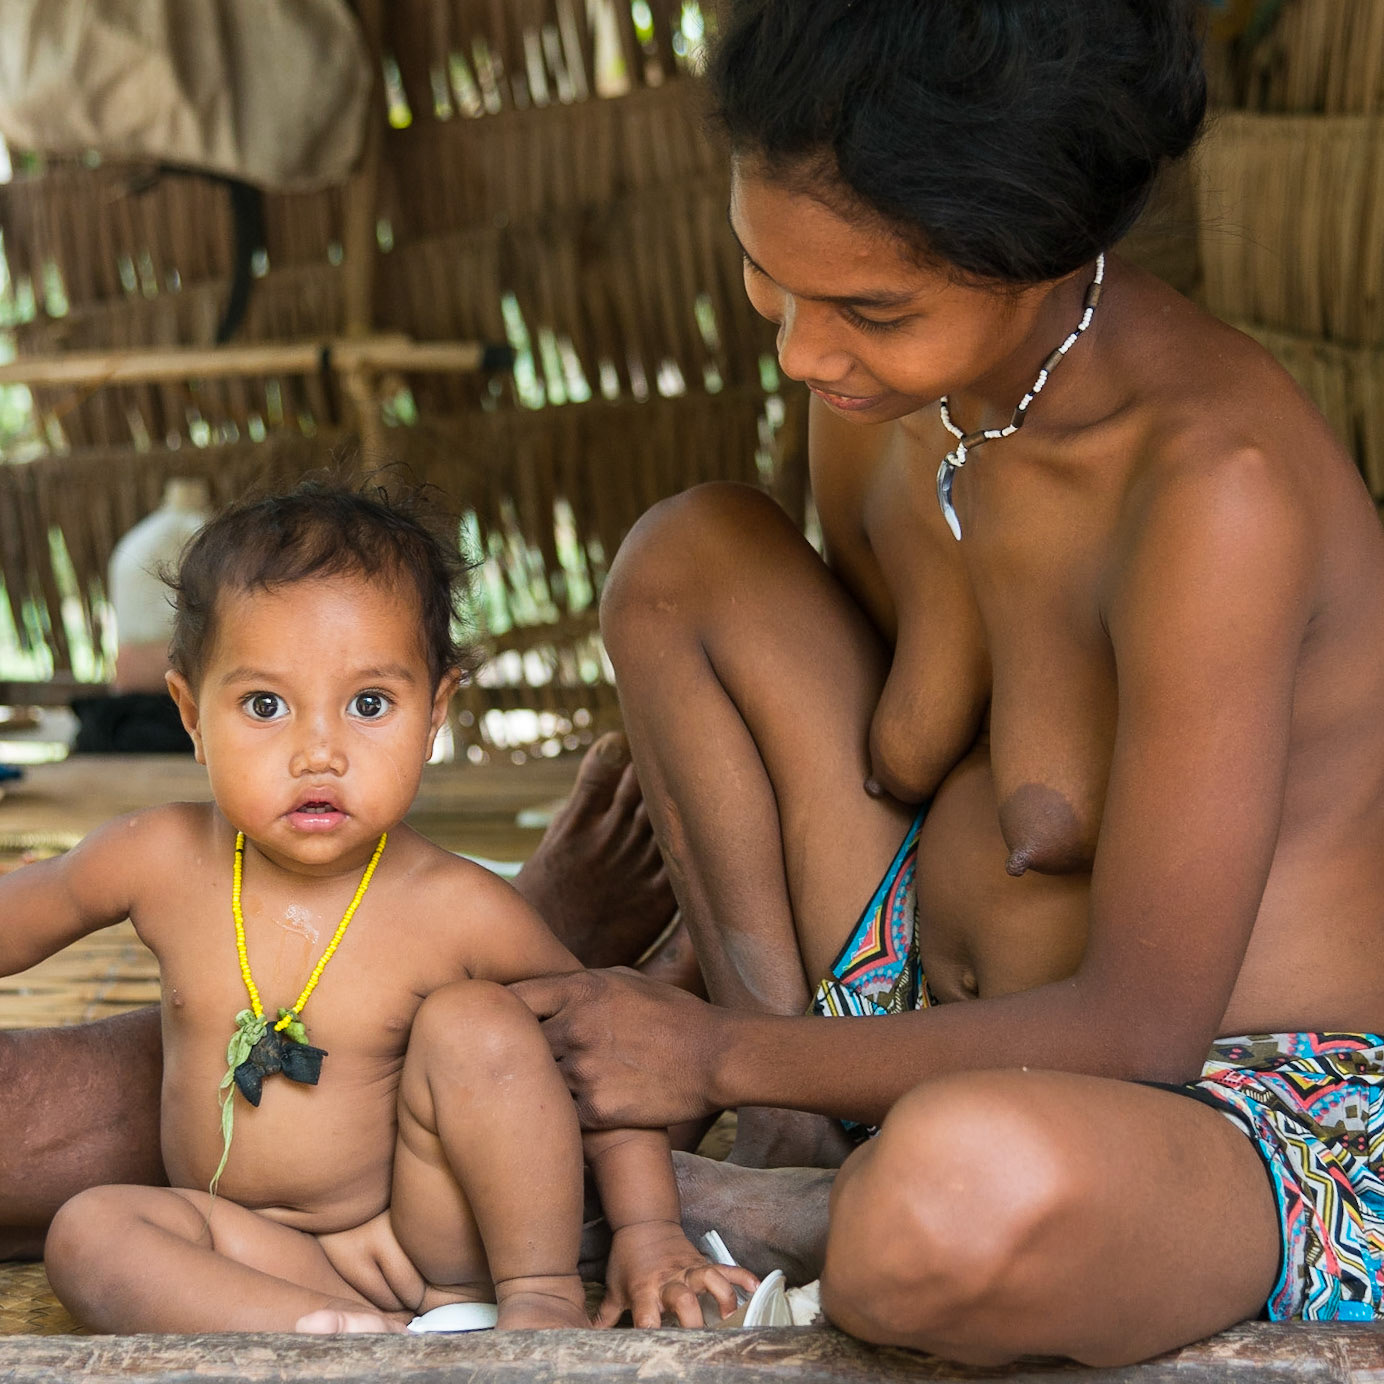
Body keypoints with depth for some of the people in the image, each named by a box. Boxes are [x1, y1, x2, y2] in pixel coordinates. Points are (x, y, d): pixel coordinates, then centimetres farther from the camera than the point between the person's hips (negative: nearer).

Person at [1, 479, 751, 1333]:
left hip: (435, 1234, -3)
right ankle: (368, 1337, -30)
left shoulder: (458, 911, -17)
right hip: (257, 1252, 3)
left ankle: (542, 1296, -12)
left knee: (474, 1023, -24)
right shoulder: (161, 862, -11)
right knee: (89, 1232, -22)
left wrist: (649, 1230, -11)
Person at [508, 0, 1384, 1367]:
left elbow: (1140, 1027, -25)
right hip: (963, 1039, 7)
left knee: (967, 1192, -44)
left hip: (1261, 1134, -7)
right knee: (686, 558, -1)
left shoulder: (1219, 486, -30)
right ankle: (801, 1154, -2)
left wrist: (721, 1053, -17)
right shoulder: (882, 379, -6)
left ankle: (827, 1218, -4)